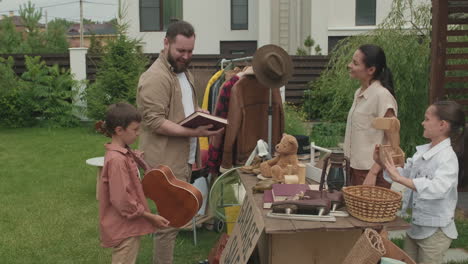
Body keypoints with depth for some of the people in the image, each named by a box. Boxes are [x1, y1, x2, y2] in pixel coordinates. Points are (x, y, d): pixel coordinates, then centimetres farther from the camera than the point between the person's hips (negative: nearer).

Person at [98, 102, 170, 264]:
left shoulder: (122, 153, 6)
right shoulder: (117, 160, -25)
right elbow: (122, 200, -26)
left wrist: (134, 159, 8)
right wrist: (151, 217, -17)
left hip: (127, 226, 10)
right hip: (124, 228, -10)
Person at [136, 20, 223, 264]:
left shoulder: (183, 72, 15)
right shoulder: (155, 77, -16)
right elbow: (155, 122, -22)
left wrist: (201, 115, 5)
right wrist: (193, 132, -27)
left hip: (183, 158, 9)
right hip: (167, 162, -9)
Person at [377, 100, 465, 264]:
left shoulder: (447, 157, -22)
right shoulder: (422, 151, 2)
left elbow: (438, 188, -39)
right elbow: (406, 174, 13)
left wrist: (400, 179, -44)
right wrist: (383, 163, -2)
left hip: (435, 231, -7)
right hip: (415, 226, 8)